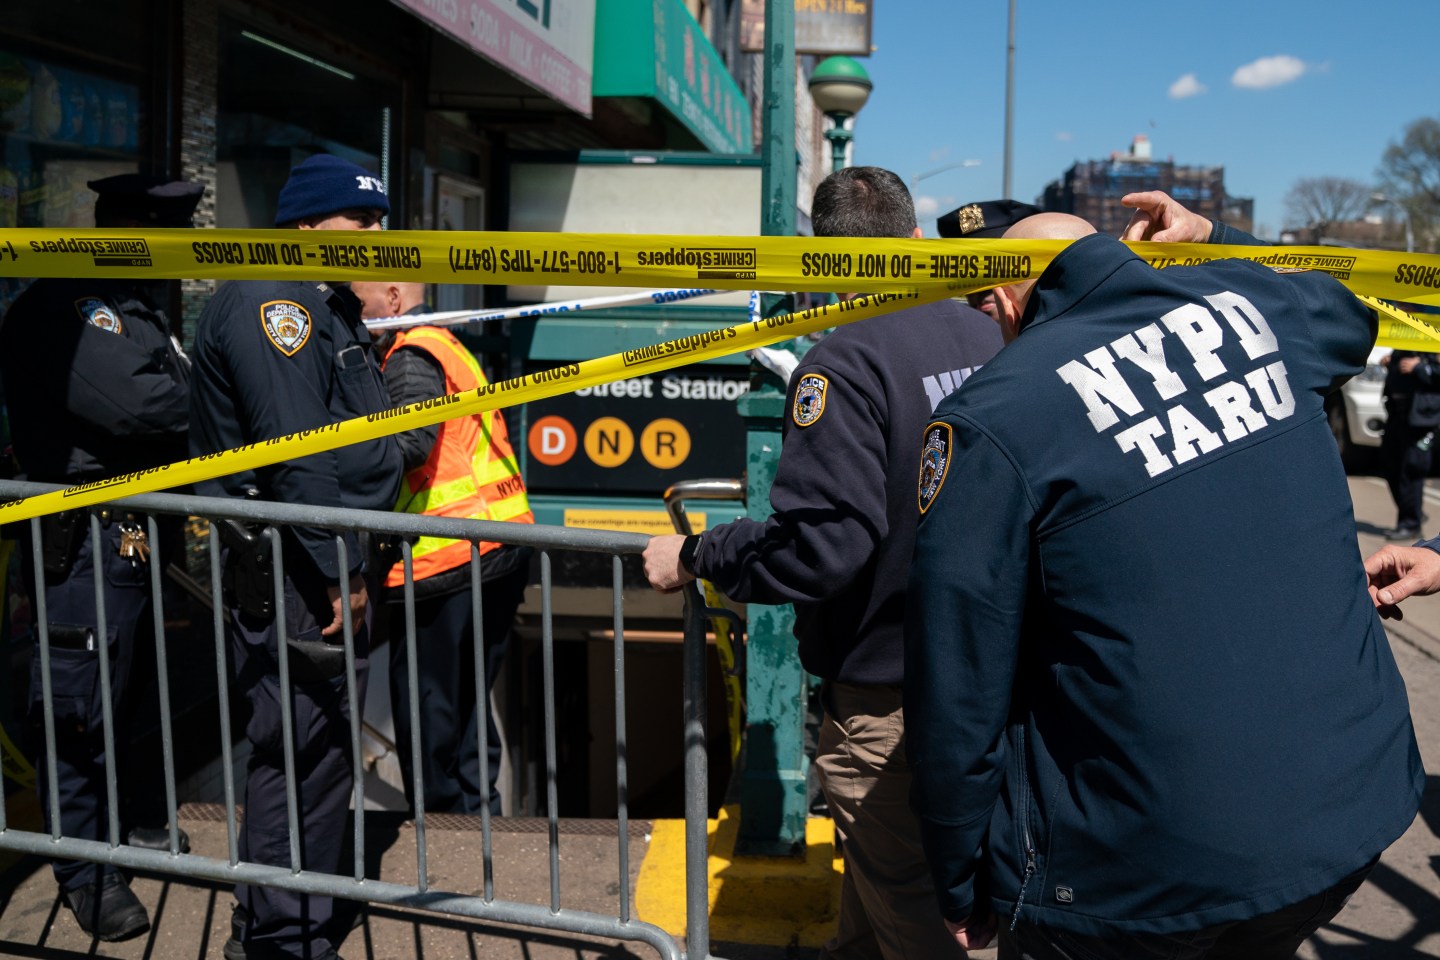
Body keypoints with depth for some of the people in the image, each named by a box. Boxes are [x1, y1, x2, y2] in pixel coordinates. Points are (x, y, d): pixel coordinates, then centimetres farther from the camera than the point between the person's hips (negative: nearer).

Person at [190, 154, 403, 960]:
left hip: (336, 566, 10)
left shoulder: (333, 312, 19)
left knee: (329, 748, 16)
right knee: (298, 749, -3)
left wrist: (358, 563, 18)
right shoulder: (268, 302, -13)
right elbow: (291, 451, -22)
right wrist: (338, 567, -21)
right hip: (291, 569, -10)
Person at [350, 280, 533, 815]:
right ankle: (479, 816, 27)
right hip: (500, 547, 10)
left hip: (445, 560, -10)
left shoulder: (411, 356, -9)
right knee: (467, 702, 19)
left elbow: (408, 441, -26)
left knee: (425, 708, 2)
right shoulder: (448, 346, 21)